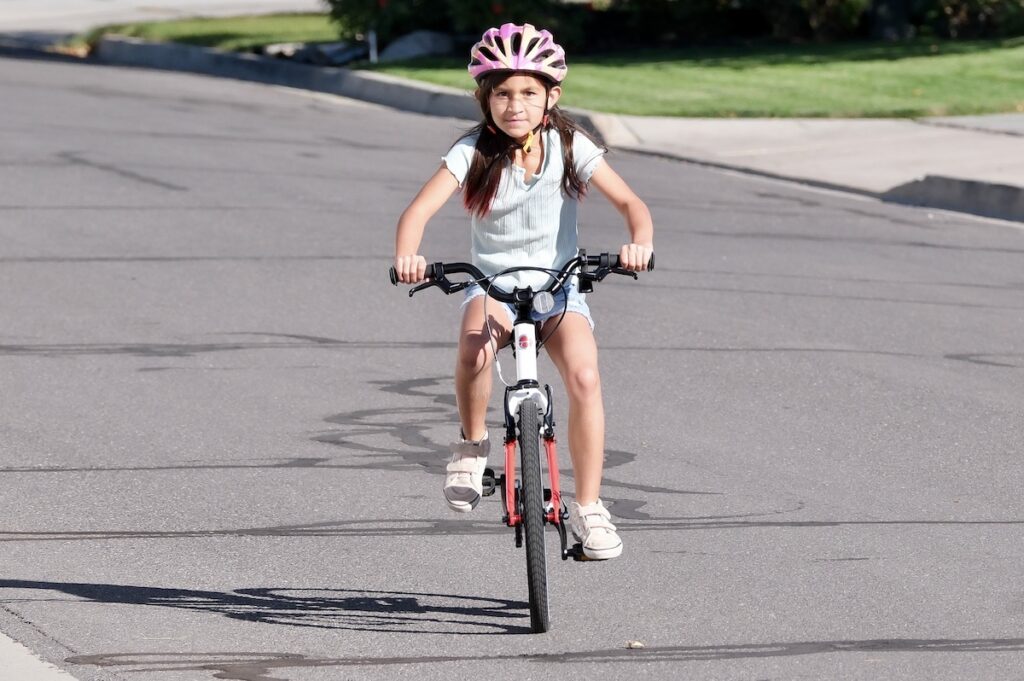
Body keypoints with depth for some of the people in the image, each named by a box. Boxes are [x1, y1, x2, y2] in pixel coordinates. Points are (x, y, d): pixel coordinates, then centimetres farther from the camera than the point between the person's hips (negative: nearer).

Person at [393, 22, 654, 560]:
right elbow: (420, 209, -18)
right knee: (475, 343, -36)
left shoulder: (570, 147, -5)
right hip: (493, 285, -1)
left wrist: (641, 244, -33)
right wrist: (406, 256, -40)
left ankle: (588, 507, -13)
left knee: (584, 375, -26)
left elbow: (629, 202, -11)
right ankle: (472, 444, -9)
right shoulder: (473, 152, -7)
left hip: (558, 288, 1)